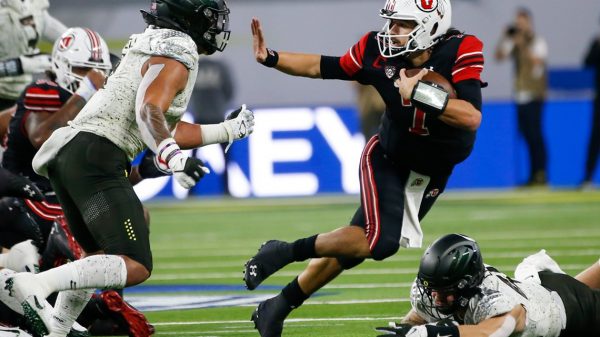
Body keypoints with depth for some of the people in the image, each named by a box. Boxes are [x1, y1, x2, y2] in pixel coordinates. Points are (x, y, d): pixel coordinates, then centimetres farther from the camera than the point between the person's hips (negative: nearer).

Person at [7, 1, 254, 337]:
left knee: (103, 257, 24)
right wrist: (173, 158, -37)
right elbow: (149, 111, -22)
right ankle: (35, 284, -29)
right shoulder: (175, 60, -5)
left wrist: (228, 131, 37)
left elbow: (165, 130, 30)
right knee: (136, 267, -17)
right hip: (96, 156, -10)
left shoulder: (151, 51, 24)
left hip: (68, 156, 10)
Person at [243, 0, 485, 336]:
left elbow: (471, 117, -36)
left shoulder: (460, 52, -27)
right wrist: (270, 58, -14)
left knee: (352, 246, 7)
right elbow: (324, 67, -5)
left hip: (431, 175, 1)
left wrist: (420, 93, -44)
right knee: (382, 242, -24)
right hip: (388, 158, -1)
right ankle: (286, 251, -6)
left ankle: (280, 306, 22)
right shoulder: (379, 50, -20)